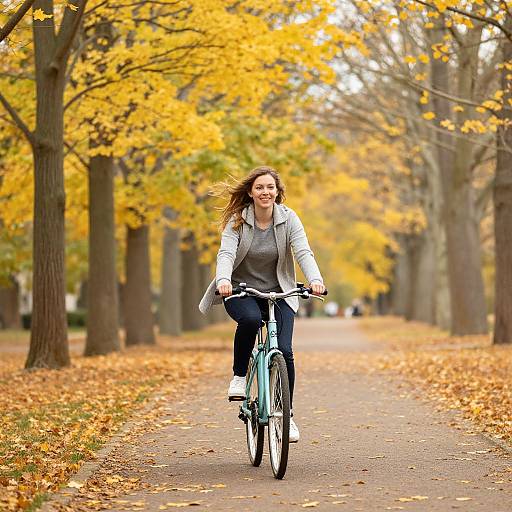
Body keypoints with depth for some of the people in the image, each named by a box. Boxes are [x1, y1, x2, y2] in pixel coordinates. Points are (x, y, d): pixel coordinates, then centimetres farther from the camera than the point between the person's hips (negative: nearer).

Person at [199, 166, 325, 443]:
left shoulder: (288, 218, -7)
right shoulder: (238, 220, -9)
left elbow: (303, 252, -19)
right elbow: (226, 253, -22)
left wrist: (315, 279, -39)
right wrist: (223, 280, -44)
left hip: (278, 293, 1)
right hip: (240, 291, -1)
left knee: (284, 351, -14)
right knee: (250, 318, -36)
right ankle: (239, 376, -11)